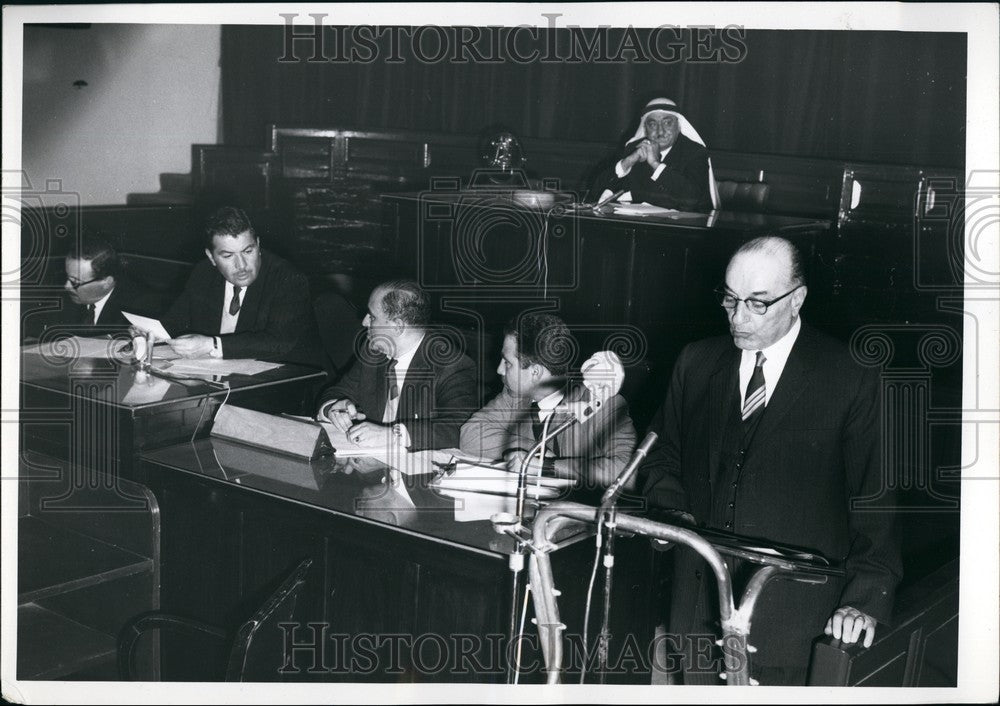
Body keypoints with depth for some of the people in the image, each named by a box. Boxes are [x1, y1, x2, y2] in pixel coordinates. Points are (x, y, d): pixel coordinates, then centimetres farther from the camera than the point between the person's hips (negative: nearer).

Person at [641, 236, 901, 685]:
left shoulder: (852, 379, -5)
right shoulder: (696, 363, 8)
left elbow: (876, 499, -3)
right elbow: (663, 456, 19)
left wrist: (866, 597, -10)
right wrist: (674, 511, 0)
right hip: (698, 594, 4)